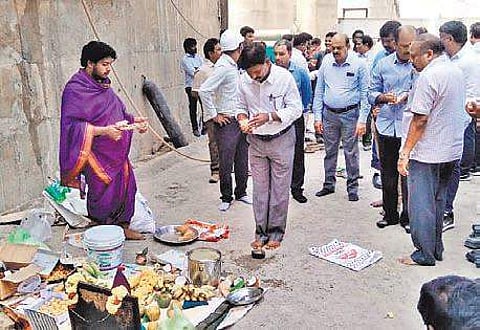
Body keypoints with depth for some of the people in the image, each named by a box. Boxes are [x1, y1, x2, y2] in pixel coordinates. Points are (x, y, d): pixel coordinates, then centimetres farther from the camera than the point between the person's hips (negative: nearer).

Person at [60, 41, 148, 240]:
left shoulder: (103, 86, 11)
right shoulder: (75, 89, -14)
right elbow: (73, 125, -21)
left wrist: (133, 120, 3)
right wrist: (104, 131, -28)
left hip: (117, 152, 8)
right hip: (97, 154, -8)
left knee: (126, 185, 12)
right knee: (104, 193, 0)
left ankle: (123, 227, 29)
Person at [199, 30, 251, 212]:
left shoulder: (234, 66, 12)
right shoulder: (223, 67, -16)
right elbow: (204, 90, -23)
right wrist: (214, 115, -17)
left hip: (240, 120, 8)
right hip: (227, 122, -8)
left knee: (242, 161, 14)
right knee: (226, 163, 1)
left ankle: (241, 193, 27)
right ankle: (226, 197, 15)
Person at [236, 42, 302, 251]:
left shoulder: (284, 77, -16)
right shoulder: (244, 80, -5)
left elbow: (295, 108, -12)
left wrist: (269, 116, -25)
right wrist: (242, 118, -14)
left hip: (281, 139, -3)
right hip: (256, 140, 3)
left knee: (279, 188, 6)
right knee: (259, 189, 10)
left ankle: (276, 232, 21)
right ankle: (261, 232, 23)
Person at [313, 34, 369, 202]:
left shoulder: (359, 64, -5)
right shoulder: (326, 63, 4)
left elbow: (365, 94, -4)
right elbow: (319, 92, 8)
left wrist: (362, 120, -10)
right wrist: (317, 117, 3)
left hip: (350, 114, -3)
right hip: (329, 114, 3)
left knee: (351, 153, 3)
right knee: (330, 151, 12)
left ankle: (352, 187, 16)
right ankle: (329, 184, 25)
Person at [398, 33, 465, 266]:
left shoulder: (428, 76, -18)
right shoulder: (456, 72, 11)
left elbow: (420, 119, -21)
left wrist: (405, 153, -17)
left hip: (427, 152, -9)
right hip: (452, 150, 9)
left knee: (421, 204, 1)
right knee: (438, 201, 17)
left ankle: (424, 254, 9)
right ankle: (437, 249, 27)